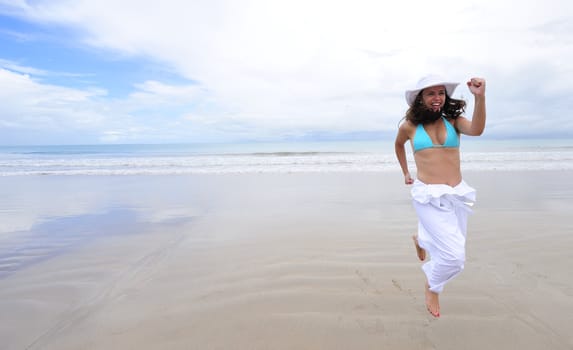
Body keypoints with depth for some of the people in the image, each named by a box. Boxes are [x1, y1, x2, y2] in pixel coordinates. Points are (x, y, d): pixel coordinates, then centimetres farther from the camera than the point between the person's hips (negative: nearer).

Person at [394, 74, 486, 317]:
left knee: (445, 246, 19)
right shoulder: (410, 126, 0)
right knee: (454, 257, -12)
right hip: (428, 196, -3)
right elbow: (398, 144, 21)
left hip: (457, 195, 4)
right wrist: (405, 172, 25)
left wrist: (480, 98, -34)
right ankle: (432, 287, 21)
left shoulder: (453, 120, 2)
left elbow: (476, 130, -20)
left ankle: (421, 240, 55)